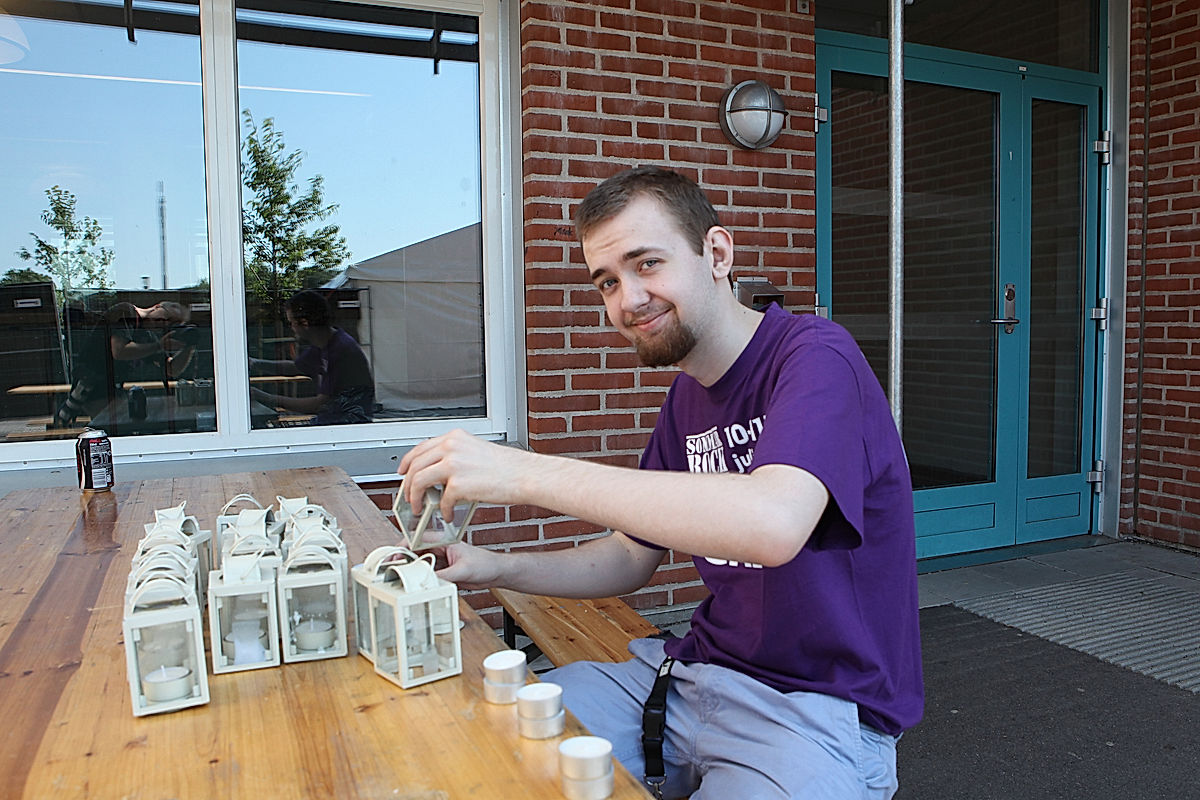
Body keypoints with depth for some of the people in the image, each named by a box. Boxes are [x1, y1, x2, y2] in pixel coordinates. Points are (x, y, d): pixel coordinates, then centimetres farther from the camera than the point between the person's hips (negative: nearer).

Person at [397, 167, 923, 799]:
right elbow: (631, 557, 13)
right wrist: (497, 568, -4)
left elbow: (773, 525, -37)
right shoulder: (687, 394, 9)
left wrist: (527, 473, -35)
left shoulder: (815, 356, -17)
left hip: (819, 706, -6)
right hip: (700, 670, 7)